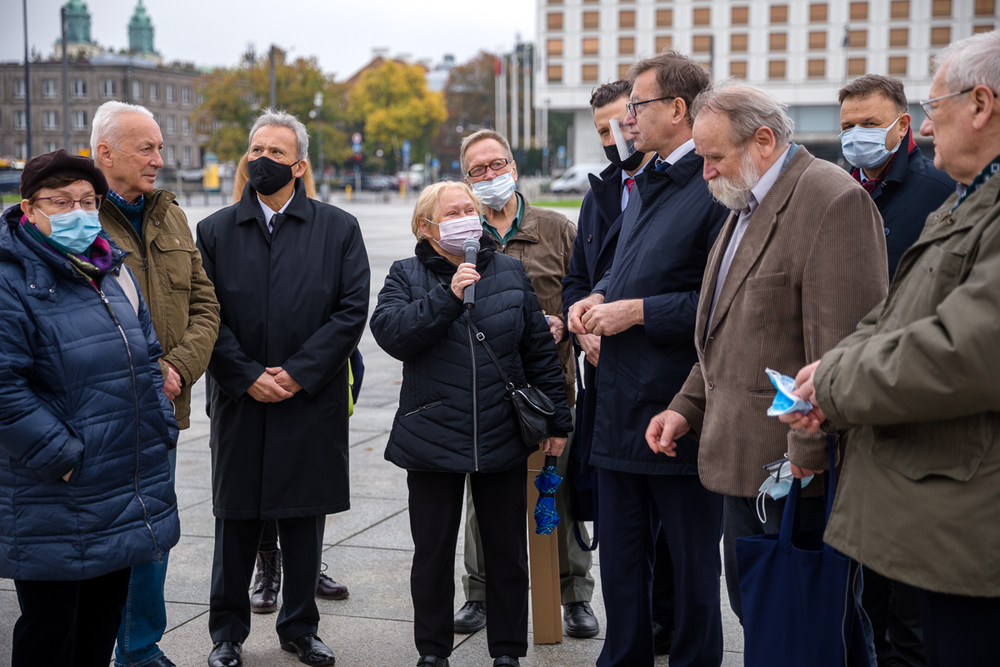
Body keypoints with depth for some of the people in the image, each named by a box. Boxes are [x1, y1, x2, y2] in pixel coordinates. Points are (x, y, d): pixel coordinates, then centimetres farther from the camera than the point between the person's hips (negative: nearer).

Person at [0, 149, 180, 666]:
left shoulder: (112, 268, 12)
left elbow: (147, 356, 21)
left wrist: (161, 427, 10)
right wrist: (63, 456, -20)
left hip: (129, 484, 7)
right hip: (56, 499, -7)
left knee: (103, 622, 18)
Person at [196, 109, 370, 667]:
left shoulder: (339, 229, 3)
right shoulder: (216, 231, 5)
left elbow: (353, 309, -5)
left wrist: (298, 373, -12)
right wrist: (248, 377, -11)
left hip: (311, 402, 0)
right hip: (240, 402, 1)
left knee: (305, 520, 9)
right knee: (237, 521, 8)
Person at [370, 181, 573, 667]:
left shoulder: (510, 272, 7)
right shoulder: (407, 276, 2)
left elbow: (539, 349, 8)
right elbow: (390, 332, -16)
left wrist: (557, 420, 6)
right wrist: (447, 295, -23)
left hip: (503, 439, 2)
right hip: (433, 439, -1)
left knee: (507, 552, 9)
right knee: (432, 553, 8)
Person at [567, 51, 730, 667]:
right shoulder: (646, 184, 15)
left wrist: (638, 310, -18)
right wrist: (599, 297, 8)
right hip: (621, 407, 9)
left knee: (692, 567, 7)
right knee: (620, 563, 17)